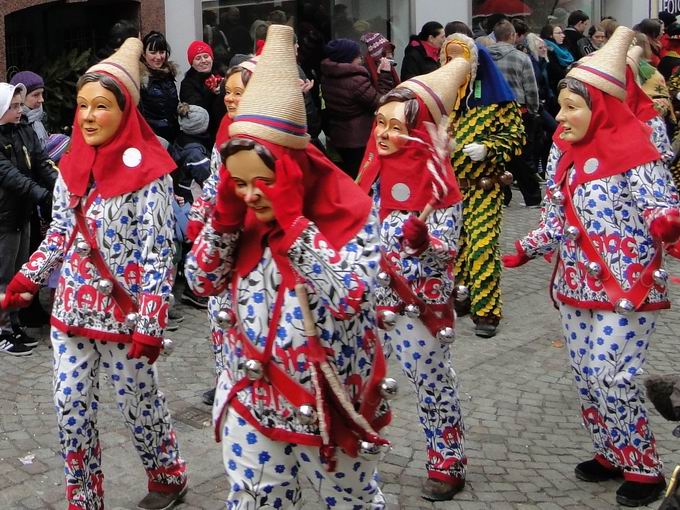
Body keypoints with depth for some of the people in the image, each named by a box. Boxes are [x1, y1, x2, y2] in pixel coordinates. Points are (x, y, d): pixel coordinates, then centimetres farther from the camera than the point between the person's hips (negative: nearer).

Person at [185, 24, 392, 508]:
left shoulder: (350, 213, -19)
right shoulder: (247, 209, -4)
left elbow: (349, 298, -29)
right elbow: (203, 282, -1)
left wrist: (292, 220, -31)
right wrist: (225, 214, -16)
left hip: (329, 402, -4)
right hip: (251, 398, 4)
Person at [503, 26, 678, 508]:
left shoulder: (634, 152, -16)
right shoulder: (566, 154, 7)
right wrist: (527, 249, 8)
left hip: (627, 287, -8)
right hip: (575, 285, 8)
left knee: (611, 376, -9)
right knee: (586, 375, 12)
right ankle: (613, 454, 30)